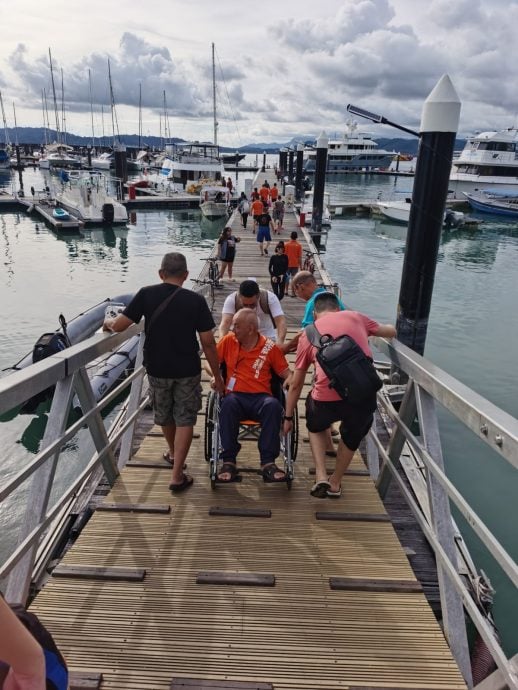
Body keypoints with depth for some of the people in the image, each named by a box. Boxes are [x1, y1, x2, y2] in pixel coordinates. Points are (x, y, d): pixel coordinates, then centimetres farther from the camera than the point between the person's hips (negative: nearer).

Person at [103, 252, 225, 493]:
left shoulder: (146, 294, -8)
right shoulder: (195, 300, -10)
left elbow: (119, 326, -9)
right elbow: (208, 343, -10)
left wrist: (108, 323, 15)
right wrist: (217, 376, 1)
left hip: (157, 369, 2)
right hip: (188, 371, -2)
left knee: (164, 415, 24)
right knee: (185, 419, 11)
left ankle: (173, 453, 48)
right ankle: (177, 476, 9)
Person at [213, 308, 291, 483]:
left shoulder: (270, 347, 5)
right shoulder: (228, 341, 10)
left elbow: (285, 372, 9)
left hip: (261, 398, 0)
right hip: (236, 395, 1)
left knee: (273, 405, -34)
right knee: (228, 403, -35)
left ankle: (268, 463, -28)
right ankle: (229, 462, -27)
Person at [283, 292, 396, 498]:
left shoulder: (308, 334, 16)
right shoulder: (355, 317, 16)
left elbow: (295, 384, 20)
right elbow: (391, 332, 32)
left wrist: (288, 417, 31)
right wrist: (386, 326, 55)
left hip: (327, 398, 0)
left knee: (316, 426, 34)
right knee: (352, 435, 33)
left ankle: (321, 476, 22)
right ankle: (335, 483, 44)